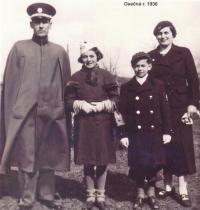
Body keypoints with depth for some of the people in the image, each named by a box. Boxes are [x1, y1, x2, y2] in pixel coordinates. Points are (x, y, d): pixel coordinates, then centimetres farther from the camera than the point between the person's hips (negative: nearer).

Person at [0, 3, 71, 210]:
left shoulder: (59, 51, 8)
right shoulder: (19, 48, 4)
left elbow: (66, 84, 9)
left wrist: (63, 110, 5)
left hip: (51, 113, 2)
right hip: (24, 113, -1)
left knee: (49, 155, 10)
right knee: (26, 155, 4)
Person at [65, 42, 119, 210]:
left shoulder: (107, 75, 2)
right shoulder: (76, 77, 4)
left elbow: (115, 99, 2)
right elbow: (69, 100, 5)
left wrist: (103, 104, -14)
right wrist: (82, 104, -13)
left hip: (103, 123, 0)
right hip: (84, 123, 1)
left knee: (103, 160, 5)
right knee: (87, 161, 7)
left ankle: (100, 195, 20)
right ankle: (90, 195, 22)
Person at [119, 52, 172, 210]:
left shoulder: (158, 85, 3)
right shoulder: (126, 88, 1)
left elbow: (165, 110, 2)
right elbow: (122, 113, 0)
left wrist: (167, 131, -2)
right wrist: (123, 135, -5)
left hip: (155, 133, 1)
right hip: (135, 134, 0)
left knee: (154, 163, 6)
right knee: (137, 164, 4)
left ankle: (151, 192, 27)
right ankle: (140, 193, 24)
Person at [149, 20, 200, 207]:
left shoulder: (183, 53, 4)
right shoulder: (151, 56, 7)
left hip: (180, 107, -1)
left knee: (182, 146, 0)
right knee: (164, 146, 6)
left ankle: (183, 190, 7)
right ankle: (167, 186, 18)